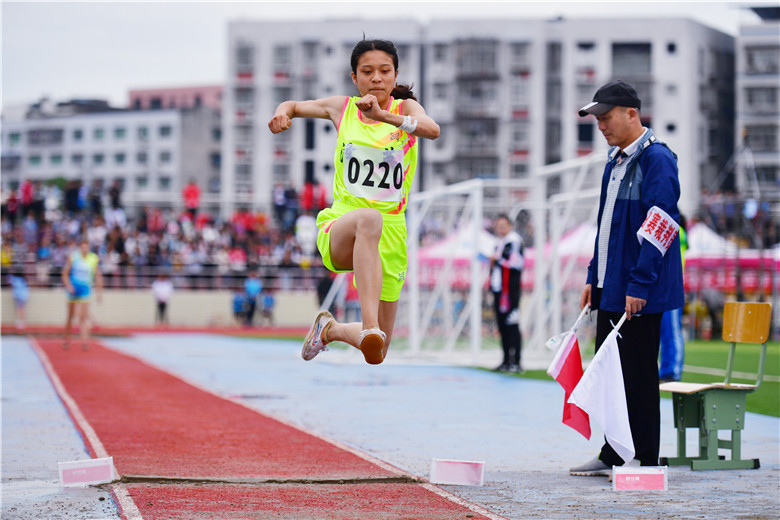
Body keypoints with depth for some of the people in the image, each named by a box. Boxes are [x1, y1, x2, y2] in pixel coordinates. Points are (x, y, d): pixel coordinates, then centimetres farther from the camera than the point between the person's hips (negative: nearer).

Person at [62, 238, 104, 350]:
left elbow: (98, 276, 9)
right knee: (71, 316, 9)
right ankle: (67, 339, 23)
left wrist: (100, 291, 6)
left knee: (84, 316, -11)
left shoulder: (94, 259, 1)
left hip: (85, 288, 0)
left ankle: (85, 340, -18)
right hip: (73, 288, 0)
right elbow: (65, 274, 0)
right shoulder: (73, 257, -4)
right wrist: (68, 286, -15)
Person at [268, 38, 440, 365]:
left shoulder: (405, 108, -1)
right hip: (340, 225, -1)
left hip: (390, 237, 1)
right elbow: (294, 106, 23)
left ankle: (330, 329, 41)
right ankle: (369, 327, -52)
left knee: (378, 348, 6)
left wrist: (383, 115, -38)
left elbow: (432, 130, -23)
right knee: (370, 218, -42)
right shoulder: (342, 108, 6)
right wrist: (282, 113, -2)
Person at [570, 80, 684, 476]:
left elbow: (659, 225, -19)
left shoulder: (656, 159, -13)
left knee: (638, 375, -4)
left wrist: (640, 284, -22)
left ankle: (646, 460, 3)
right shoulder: (614, 162, 16)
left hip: (641, 293, -9)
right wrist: (594, 277, 18)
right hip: (610, 289, 9)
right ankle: (611, 456, 18)